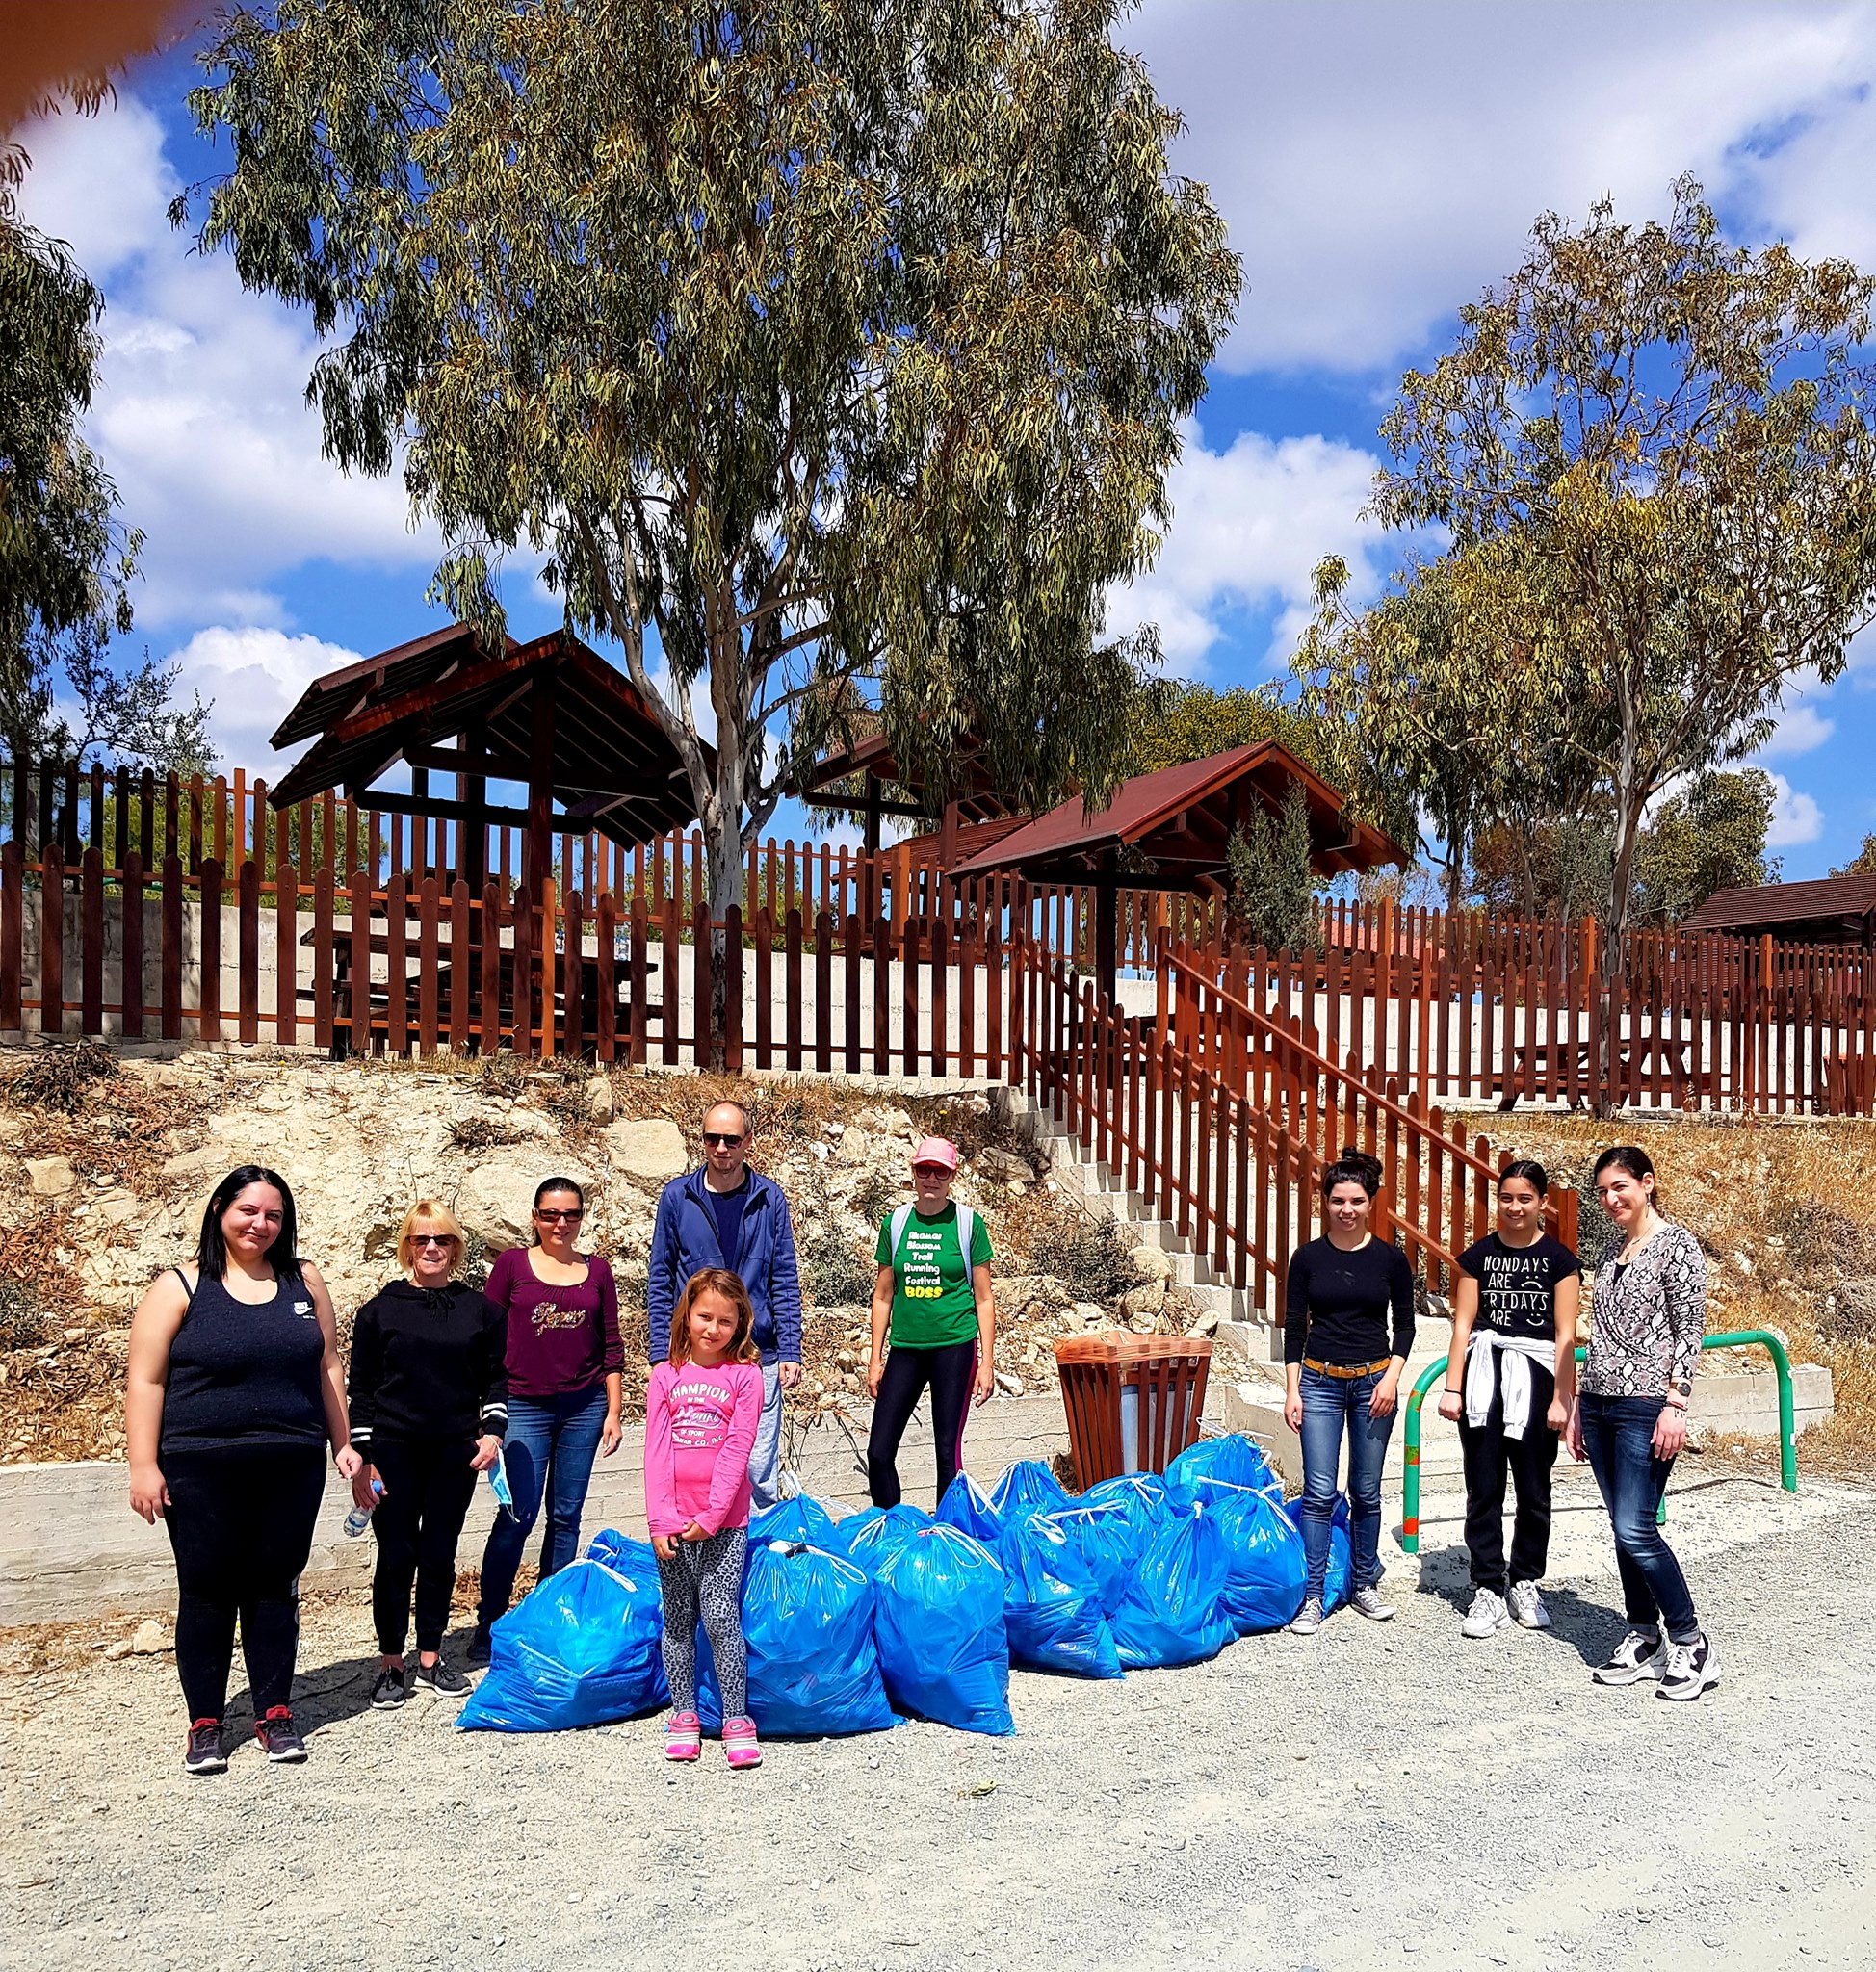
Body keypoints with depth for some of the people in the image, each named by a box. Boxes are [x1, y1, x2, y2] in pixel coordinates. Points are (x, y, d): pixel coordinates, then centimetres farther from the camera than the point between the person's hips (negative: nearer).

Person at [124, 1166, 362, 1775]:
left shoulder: (304, 1281, 8)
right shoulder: (179, 1288, -2)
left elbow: (327, 1369, 11)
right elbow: (145, 1381, -4)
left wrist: (343, 1443, 8)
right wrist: (144, 1465, -10)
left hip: (291, 1468, 2)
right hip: (202, 1469, -2)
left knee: (276, 1589, 8)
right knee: (207, 1593, 5)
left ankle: (275, 1713, 20)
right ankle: (205, 1723, 18)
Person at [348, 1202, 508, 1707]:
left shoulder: (479, 1309, 6)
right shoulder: (381, 1309, 0)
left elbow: (496, 1377, 11)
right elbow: (361, 1386, 0)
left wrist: (492, 1432, -3)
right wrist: (361, 1459, -4)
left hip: (456, 1451, 2)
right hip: (394, 1451, -2)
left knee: (440, 1555, 8)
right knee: (397, 1556, 1)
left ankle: (431, 1658, 20)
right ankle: (391, 1665, 14)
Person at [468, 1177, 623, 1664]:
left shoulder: (597, 1271, 7)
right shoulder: (513, 1263, 1)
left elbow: (611, 1346, 10)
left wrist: (613, 1412, 6)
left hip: (583, 1406, 2)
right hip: (524, 1406, -2)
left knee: (565, 1515, 7)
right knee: (518, 1515, -7)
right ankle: (487, 1624, 7)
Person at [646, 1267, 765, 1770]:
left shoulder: (745, 1375, -2)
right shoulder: (666, 1376, 5)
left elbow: (737, 1449, -8)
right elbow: (656, 1451, 0)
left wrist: (711, 1516, -14)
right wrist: (660, 1520, -8)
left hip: (723, 1521, -2)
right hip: (673, 1522, 3)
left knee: (721, 1619, -5)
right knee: (678, 1621, 10)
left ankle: (737, 1719, 6)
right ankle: (683, 1715, 22)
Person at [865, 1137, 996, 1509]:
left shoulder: (968, 1223, -1)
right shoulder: (895, 1223, 5)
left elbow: (983, 1297, 2)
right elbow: (883, 1296, 11)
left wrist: (987, 1362, -2)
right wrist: (875, 1359, 9)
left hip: (954, 1345, -3)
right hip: (905, 1348, 3)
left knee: (948, 1450, 2)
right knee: (878, 1451, -1)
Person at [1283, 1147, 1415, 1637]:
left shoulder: (1390, 1258, 0)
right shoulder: (1308, 1257, -1)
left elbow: (1404, 1324, 6)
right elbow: (1294, 1327, 2)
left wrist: (1391, 1377, -6)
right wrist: (1292, 1390, -2)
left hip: (1373, 1381, 1)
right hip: (1320, 1381, -1)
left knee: (1366, 1492, 9)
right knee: (1319, 1492, -5)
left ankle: (1363, 1584, 25)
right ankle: (1313, 1596, 1)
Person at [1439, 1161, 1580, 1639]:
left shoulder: (1559, 1259, 2)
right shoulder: (1479, 1255, 6)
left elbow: (1565, 1336, 0)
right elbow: (1463, 1326, 5)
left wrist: (1562, 1399, -4)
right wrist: (1452, 1387, 1)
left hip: (1535, 1375, -1)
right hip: (1484, 1373, 1)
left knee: (1533, 1489, 7)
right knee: (1484, 1489, 1)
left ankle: (1525, 1584, 25)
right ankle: (1488, 1591, 9)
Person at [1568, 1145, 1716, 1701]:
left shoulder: (1676, 1243, -6)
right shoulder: (1613, 1253, 15)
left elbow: (1690, 1330, -10)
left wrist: (1675, 1405, -16)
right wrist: (1578, 1408, 16)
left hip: (1646, 1405, -7)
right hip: (1599, 1403, 7)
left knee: (1635, 1529, -9)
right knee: (1623, 1527, 10)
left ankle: (1691, 1645, 4)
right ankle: (1643, 1637, 19)